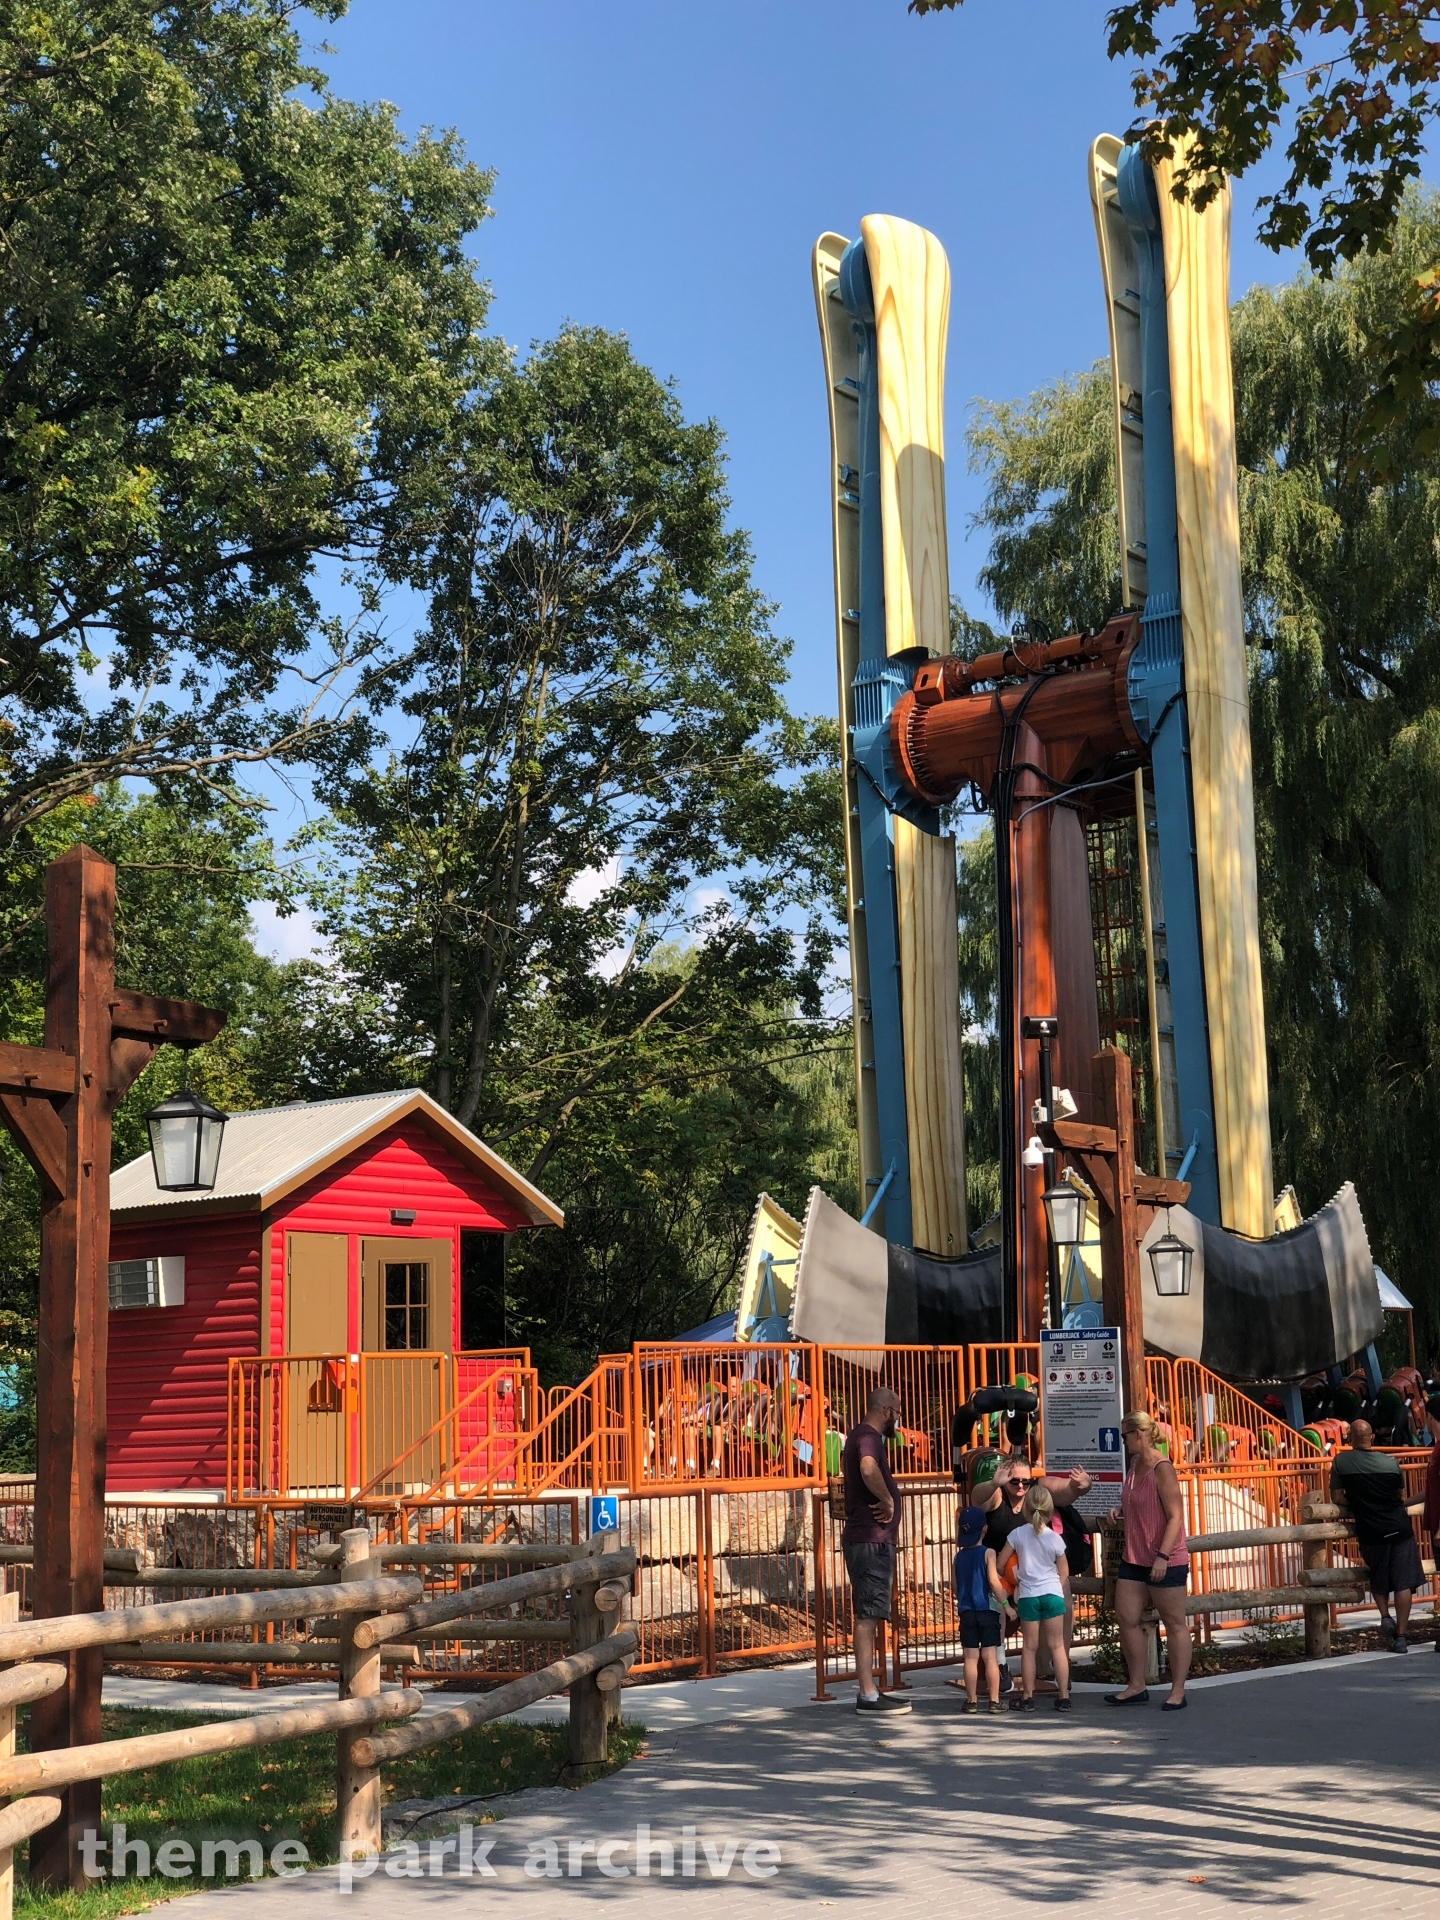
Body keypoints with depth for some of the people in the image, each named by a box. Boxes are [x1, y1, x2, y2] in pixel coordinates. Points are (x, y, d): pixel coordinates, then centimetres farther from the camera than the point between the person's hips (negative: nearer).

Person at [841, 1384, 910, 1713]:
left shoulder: (858, 1436, 18)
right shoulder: (869, 1437, -15)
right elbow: (868, 1468, -38)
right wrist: (887, 1499, -22)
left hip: (868, 1540, 11)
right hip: (871, 1541, -11)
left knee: (867, 1616, 14)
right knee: (868, 1616, -9)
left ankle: (867, 1689, 19)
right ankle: (867, 1695, -7)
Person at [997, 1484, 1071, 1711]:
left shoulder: (1017, 1534, -4)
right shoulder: (1055, 1539, -2)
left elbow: (1000, 1565, 0)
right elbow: (1064, 1573, 4)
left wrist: (1009, 1577, 21)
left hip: (1028, 1594, 0)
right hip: (1053, 1593, 1)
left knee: (1029, 1647, 7)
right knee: (1057, 1646, 5)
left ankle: (1027, 1697, 10)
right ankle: (1064, 1697, 6)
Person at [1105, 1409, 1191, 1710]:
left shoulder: (1162, 1469, -17)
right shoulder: (1135, 1464, 9)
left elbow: (1175, 1516, -19)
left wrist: (1162, 1556, -24)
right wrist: (1120, 1512, 5)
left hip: (1165, 1562, -9)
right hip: (1134, 1558, 9)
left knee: (1174, 1623, 3)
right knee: (1126, 1618, 7)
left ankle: (1177, 1691, 11)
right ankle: (1136, 1686, 17)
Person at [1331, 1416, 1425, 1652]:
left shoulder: (1341, 1462, -3)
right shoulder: (1390, 1462, 2)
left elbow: (1337, 1498, 0)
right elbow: (1401, 1495, 14)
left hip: (1372, 1533, 0)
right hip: (1400, 1527, 0)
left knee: (1378, 1580, 24)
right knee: (1403, 1583, 2)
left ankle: (1385, 1616, 8)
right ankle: (1400, 1636, -1)